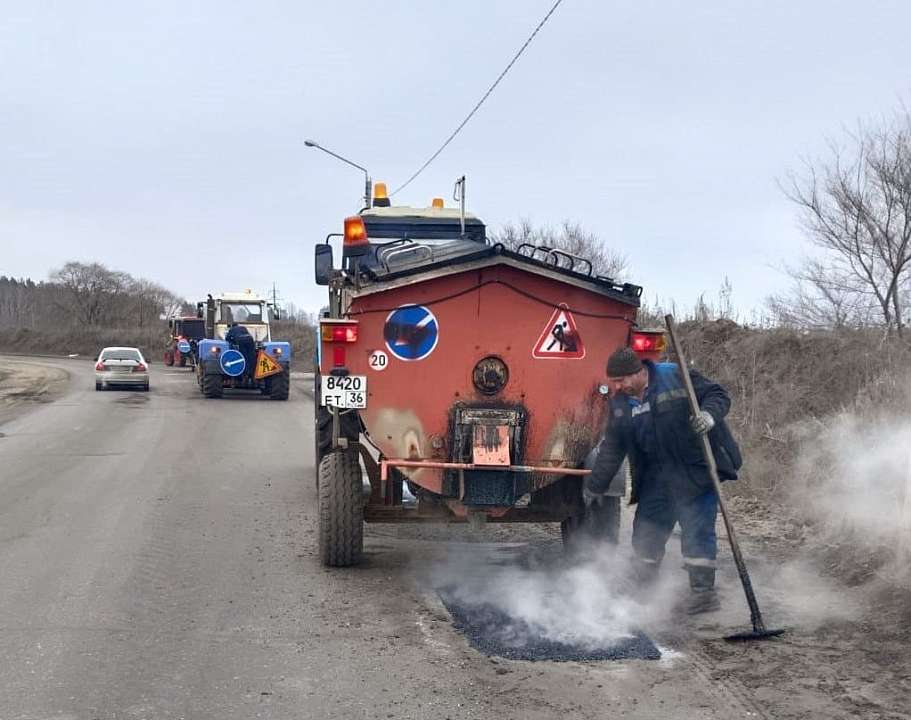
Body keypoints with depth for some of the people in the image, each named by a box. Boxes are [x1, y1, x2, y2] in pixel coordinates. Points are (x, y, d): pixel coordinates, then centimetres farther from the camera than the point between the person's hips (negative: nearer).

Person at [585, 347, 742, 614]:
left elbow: (717, 394, -10)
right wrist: (596, 485, 15)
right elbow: (612, 448, 13)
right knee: (646, 529, 10)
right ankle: (644, 588, 24)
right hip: (657, 476, 7)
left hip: (695, 469, -6)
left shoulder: (675, 377, -14)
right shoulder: (620, 402, 5)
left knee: (697, 529, -8)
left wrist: (710, 414, -32)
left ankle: (704, 590, 1)